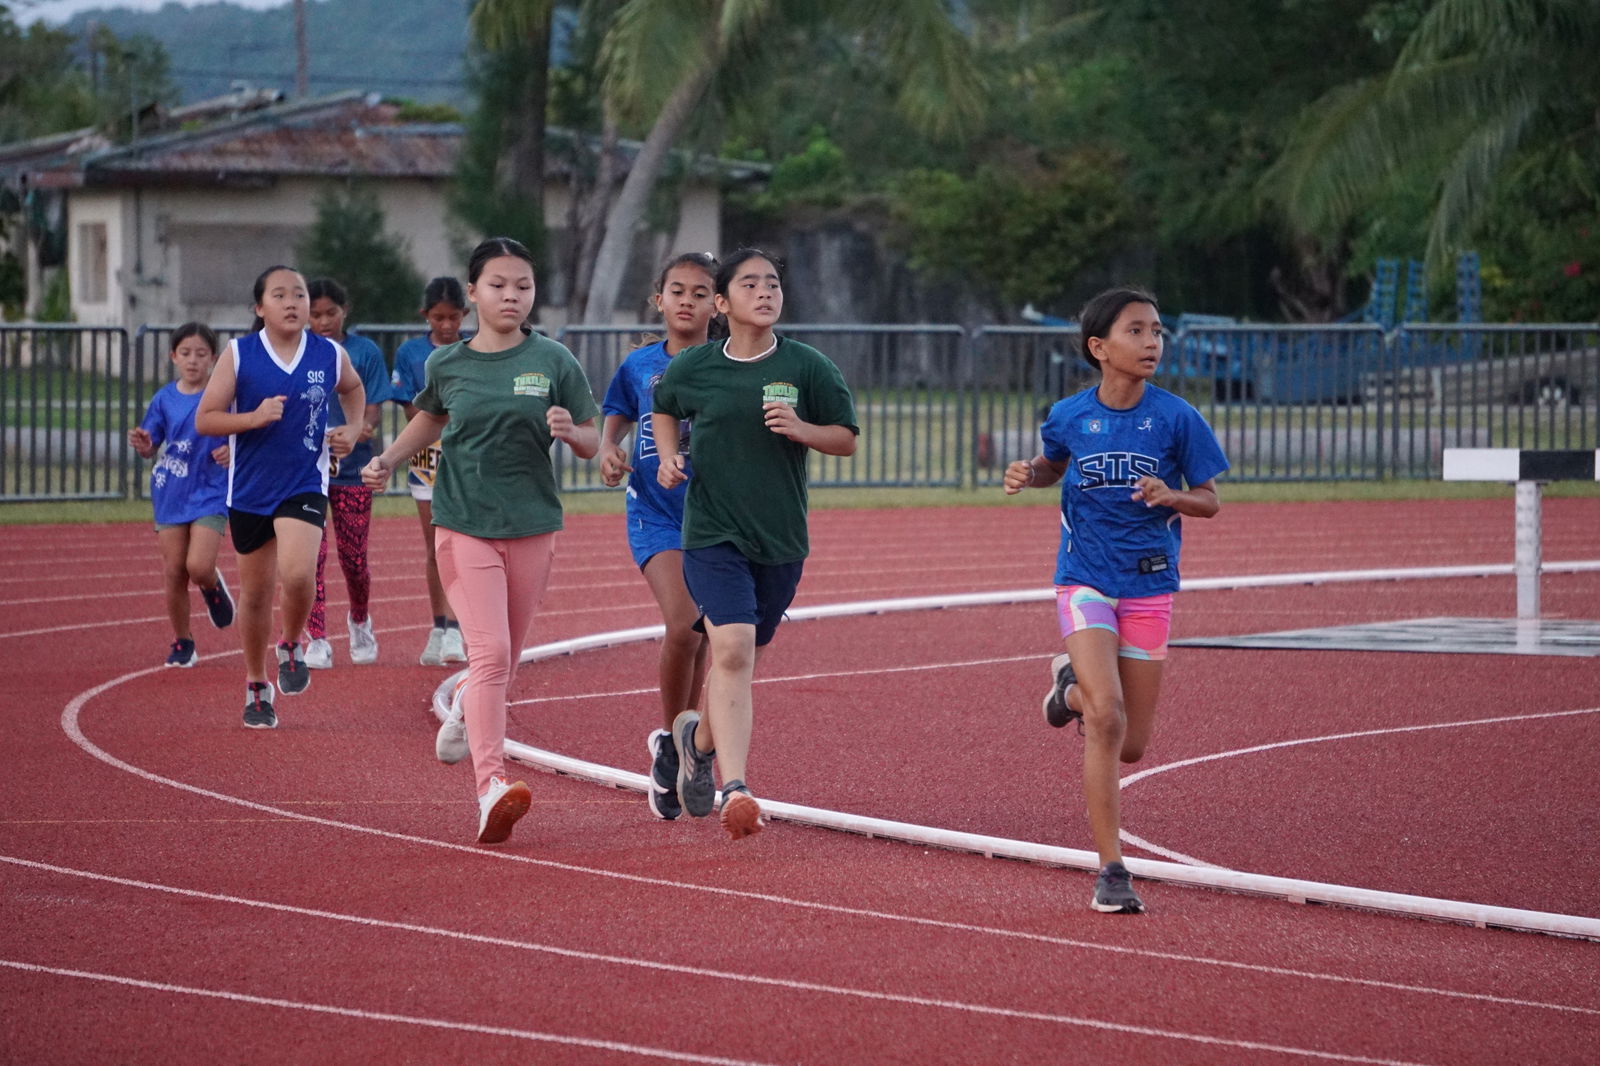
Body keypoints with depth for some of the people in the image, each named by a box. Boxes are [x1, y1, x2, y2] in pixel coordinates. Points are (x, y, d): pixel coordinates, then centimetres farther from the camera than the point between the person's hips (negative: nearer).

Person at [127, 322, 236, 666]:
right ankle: (182, 643, 18)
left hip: (210, 494, -3)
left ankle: (213, 587, 19)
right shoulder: (165, 399, 3)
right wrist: (142, 444, -16)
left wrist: (234, 451, -19)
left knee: (198, 566, -18)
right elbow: (151, 448, 7)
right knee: (173, 573, 2)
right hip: (171, 495, 3)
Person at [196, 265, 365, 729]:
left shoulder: (330, 355, -1)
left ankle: (291, 647, 7)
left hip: (305, 486, -1)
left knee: (297, 574, -24)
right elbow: (205, 419, -7)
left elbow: (352, 387, 23)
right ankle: (257, 687, 29)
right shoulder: (239, 354, -6)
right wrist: (255, 417, -22)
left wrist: (353, 430, 6)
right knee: (255, 591, 10)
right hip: (250, 488, 1)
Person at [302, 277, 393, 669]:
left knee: (353, 557, 6)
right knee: (312, 553, -10)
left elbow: (373, 406, 1)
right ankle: (316, 639, -3)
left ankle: (360, 622, 34)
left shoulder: (365, 352, 2)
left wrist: (366, 427, -20)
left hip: (352, 466, 0)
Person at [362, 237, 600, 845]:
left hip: (532, 526, 2)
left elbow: (591, 446, 4)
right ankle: (491, 786, -23)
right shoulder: (447, 366, 3)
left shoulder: (553, 362, 0)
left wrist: (568, 430, -17)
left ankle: (465, 710, 47)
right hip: (464, 525, -2)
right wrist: (387, 460, 10)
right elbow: (430, 420, 24)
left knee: (503, 659, 12)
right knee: (489, 652, -17)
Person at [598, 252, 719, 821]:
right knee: (682, 627, -21)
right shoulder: (640, 365, 3)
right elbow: (615, 419, 18)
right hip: (656, 515, -1)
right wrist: (608, 453, -2)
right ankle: (671, 743, -2)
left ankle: (678, 752, 29)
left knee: (697, 638, 10)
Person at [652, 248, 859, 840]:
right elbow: (664, 409, 21)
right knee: (731, 650, -19)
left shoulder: (807, 367, -2)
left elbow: (847, 438, 4)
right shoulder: (692, 368, 0)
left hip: (781, 538, 2)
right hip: (712, 531, -2)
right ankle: (735, 787, -24)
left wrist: (801, 429, -15)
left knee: (743, 657, 14)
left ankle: (699, 738, 45)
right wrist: (669, 457, 3)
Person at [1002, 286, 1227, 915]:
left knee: (1130, 745, 6)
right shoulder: (1070, 416, -4)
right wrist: (1026, 475, -5)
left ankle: (1073, 686, 41)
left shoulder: (1175, 417, -7)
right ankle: (1112, 870, -14)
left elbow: (1209, 501, 0)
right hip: (1085, 581, -1)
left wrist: (1172, 497, -21)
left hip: (1149, 586, 1)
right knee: (1108, 716, -21)